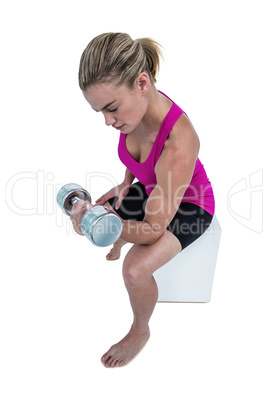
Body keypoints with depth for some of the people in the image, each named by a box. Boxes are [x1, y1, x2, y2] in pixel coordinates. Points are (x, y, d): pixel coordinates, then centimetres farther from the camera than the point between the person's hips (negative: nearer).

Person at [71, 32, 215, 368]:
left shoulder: (179, 143, -43)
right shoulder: (136, 107, -21)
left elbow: (154, 229, -34)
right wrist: (126, 183, -4)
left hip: (189, 205, -7)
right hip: (151, 188, 7)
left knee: (135, 269, -27)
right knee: (88, 216, 7)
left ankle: (140, 330, 5)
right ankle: (119, 244, 42)